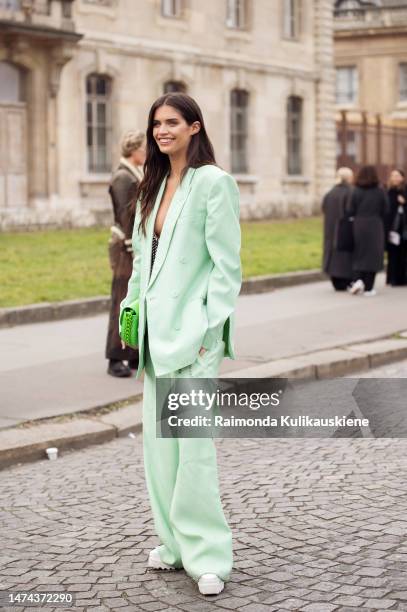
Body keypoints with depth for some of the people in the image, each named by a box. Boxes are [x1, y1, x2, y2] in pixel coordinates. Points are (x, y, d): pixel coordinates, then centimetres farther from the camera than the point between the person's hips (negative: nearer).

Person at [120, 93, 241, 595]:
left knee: (194, 445, -9)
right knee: (158, 444, 11)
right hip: (157, 332, 8)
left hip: (193, 332, -8)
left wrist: (210, 330, -15)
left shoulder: (213, 182, -7)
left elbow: (227, 264, -10)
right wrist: (131, 308, 12)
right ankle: (175, 544, 23)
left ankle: (207, 555, -1)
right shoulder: (155, 186, 16)